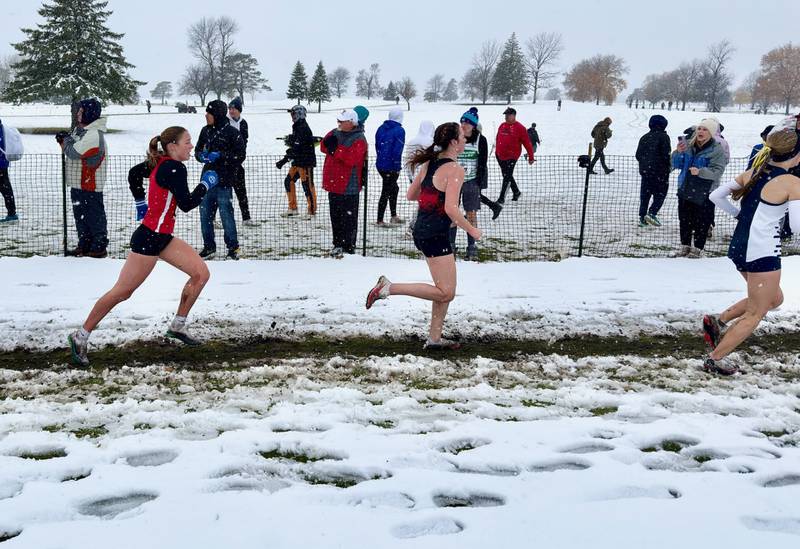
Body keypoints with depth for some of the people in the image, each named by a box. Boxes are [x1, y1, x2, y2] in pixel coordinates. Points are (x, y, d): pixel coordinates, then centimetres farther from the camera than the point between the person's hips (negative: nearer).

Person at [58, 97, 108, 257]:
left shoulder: (94, 135, -20)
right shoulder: (80, 129, 12)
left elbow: (74, 152, -22)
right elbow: (70, 150, 20)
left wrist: (66, 140, -4)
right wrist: (64, 140, 0)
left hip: (90, 185, -10)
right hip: (77, 183, 10)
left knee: (94, 216, -1)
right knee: (80, 216, 15)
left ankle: (99, 247, 7)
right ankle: (84, 245, 25)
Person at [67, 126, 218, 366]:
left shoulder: (162, 164, 10)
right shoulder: (174, 168, -18)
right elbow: (186, 204, -18)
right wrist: (206, 185, -4)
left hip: (162, 237, 10)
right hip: (149, 239, -10)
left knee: (201, 274, 6)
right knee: (123, 292, -2)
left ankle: (178, 326, 18)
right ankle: (81, 336, 10)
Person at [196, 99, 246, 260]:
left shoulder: (231, 132, -8)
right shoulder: (206, 131, 10)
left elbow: (240, 156, -9)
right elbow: (198, 150, 20)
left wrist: (220, 155, -18)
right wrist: (202, 155, -3)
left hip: (224, 181, -6)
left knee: (226, 215, -2)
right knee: (205, 215, 9)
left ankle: (233, 247, 13)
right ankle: (209, 247, 21)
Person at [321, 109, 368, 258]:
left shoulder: (358, 140, -14)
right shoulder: (335, 133, 10)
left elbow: (352, 159, -24)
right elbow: (324, 146, 6)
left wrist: (336, 148, -23)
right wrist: (328, 142, -15)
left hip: (348, 186, -8)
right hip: (334, 183, 8)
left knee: (348, 218, -2)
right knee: (335, 216, 17)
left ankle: (348, 248, 4)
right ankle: (338, 244, 29)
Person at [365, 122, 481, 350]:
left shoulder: (429, 163, 11)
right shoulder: (455, 169, -15)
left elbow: (411, 195, 16)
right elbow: (451, 208, -22)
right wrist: (472, 230, -10)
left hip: (422, 231, 10)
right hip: (435, 235, -10)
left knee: (445, 290, 17)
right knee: (446, 293, -4)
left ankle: (434, 338, 21)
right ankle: (389, 288, -9)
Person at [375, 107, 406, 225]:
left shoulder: (381, 128, 8)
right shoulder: (399, 130, -13)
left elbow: (377, 146, 12)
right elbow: (397, 151, -18)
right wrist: (397, 167, -12)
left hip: (380, 165, 7)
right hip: (391, 168, -7)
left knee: (394, 188, 22)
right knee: (386, 192, 0)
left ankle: (394, 216, 29)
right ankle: (380, 220, 3)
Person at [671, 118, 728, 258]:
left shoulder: (717, 150, -10)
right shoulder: (688, 145, 3)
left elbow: (717, 171, -18)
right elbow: (676, 165, 7)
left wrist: (700, 171, -33)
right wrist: (678, 152, -11)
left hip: (703, 194, -5)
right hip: (685, 190, 5)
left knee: (700, 222, 2)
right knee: (684, 220, 14)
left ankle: (698, 248, 13)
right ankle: (685, 246, 27)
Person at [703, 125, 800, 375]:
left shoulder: (753, 173, 6)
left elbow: (715, 196, 7)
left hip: (739, 247, 8)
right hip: (763, 253, -8)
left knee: (774, 299, 26)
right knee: (754, 314, 9)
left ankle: (718, 320, 16)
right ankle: (715, 359, 13)